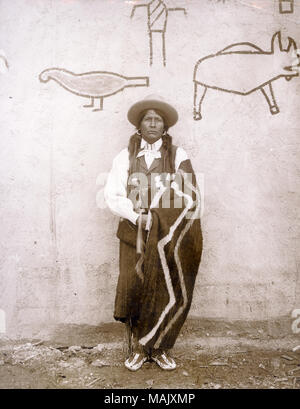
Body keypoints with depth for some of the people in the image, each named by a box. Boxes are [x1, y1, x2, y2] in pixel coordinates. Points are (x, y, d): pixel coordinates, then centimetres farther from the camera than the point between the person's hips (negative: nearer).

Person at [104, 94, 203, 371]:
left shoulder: (178, 156, 7)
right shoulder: (126, 156, 8)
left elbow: (190, 198, -1)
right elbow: (112, 195, 0)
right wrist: (138, 216, -14)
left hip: (171, 235, 0)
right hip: (134, 233, 1)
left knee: (168, 291, 1)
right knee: (134, 288, -1)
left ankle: (160, 349, 19)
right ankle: (138, 349, 17)